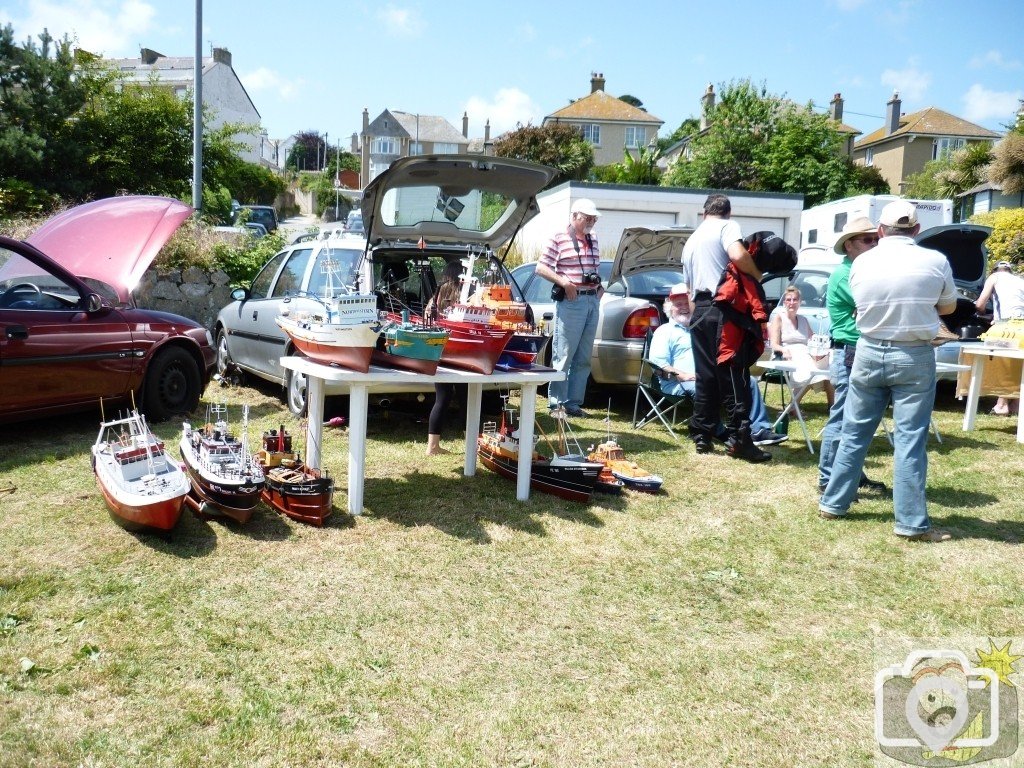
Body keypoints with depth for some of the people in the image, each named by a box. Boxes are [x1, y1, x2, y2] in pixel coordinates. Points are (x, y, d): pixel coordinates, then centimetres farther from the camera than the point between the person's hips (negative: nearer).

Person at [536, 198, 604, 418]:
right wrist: (563, 281, -18)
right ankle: (556, 402, 2)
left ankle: (573, 402, 14)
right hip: (571, 301, -7)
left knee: (584, 358, 7)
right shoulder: (559, 239, -3)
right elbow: (541, 268, -6)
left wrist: (600, 287, 10)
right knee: (563, 355, -5)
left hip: (593, 300, 7)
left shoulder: (593, 241, 18)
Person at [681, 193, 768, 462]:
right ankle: (739, 439, -7)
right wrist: (757, 276, -4)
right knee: (734, 377, -6)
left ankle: (702, 436, 12)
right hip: (724, 308, -7)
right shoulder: (728, 227, 0)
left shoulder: (691, 240, 24)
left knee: (705, 377, 11)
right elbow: (738, 256, -20)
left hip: (699, 310, 7)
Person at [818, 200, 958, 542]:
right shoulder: (936, 261, -6)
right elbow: (948, 307, 9)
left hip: (869, 353, 2)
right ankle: (912, 522, 6)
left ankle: (833, 503, 21)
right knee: (910, 440, 1)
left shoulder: (861, 263, -1)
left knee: (854, 433, 12)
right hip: (915, 357, -2)